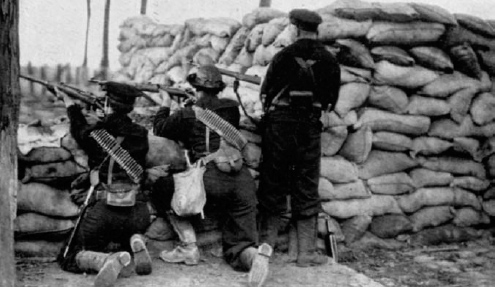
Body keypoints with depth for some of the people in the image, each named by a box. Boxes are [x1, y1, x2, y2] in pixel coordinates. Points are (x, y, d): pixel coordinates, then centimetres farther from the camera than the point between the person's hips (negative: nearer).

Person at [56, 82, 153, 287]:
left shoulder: (97, 132, -3)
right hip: (137, 212, 4)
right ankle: (136, 242, 0)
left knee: (69, 258, 10)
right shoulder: (140, 135, 5)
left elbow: (81, 132, 21)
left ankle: (110, 260, -21)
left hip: (104, 209, -4)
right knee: (131, 233, 39)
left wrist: (71, 107, 38)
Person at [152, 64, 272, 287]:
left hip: (210, 181, -4)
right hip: (242, 183, 4)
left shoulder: (187, 114, 5)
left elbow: (159, 129, 22)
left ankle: (188, 247, 9)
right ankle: (256, 254, -25)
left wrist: (165, 106, 41)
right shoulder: (232, 108, 15)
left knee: (162, 191, 20)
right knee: (237, 248, 13)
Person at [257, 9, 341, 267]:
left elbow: (265, 93, -2)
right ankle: (306, 251, 8)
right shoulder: (329, 62, -1)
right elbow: (331, 101, 6)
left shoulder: (284, 56, -8)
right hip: (310, 128, 2)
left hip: (279, 125, -1)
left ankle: (266, 246, 12)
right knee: (306, 189, 7)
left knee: (273, 185, 8)